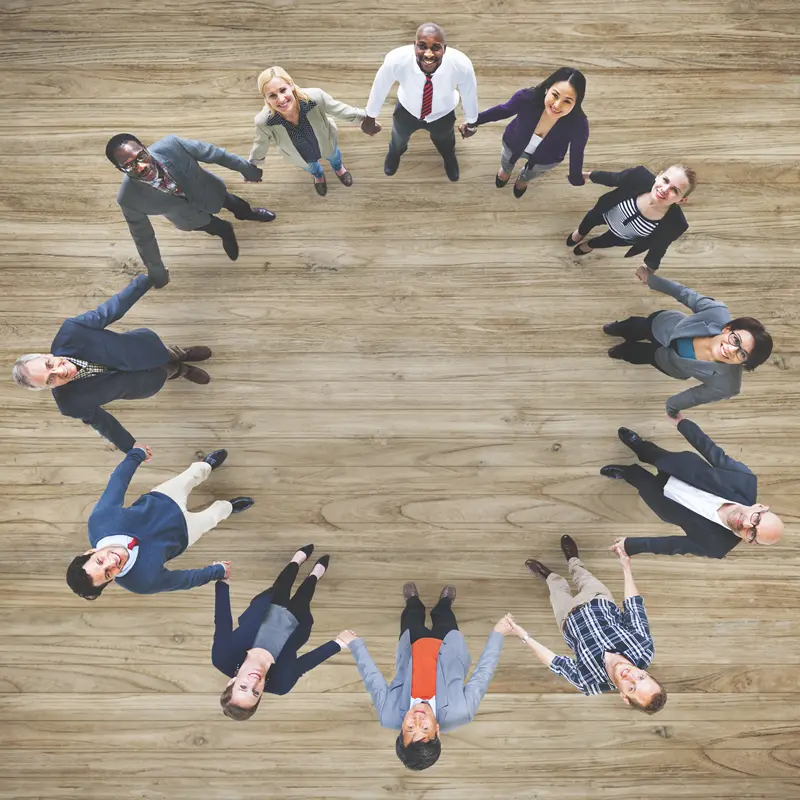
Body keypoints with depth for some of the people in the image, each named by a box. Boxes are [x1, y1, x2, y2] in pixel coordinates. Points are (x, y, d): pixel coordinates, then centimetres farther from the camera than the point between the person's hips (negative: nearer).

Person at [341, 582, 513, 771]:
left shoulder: (389, 716, -41)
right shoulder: (458, 714, -44)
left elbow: (372, 677, -25)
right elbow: (483, 674, -32)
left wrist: (354, 643, -12)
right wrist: (498, 633, -23)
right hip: (446, 647, 0)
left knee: (412, 620, 27)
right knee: (444, 614, 27)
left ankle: (413, 601, 62)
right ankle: (444, 602, 61)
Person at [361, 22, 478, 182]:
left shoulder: (462, 65, -39)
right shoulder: (395, 60, -41)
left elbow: (469, 95, -18)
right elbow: (379, 88, -20)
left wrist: (471, 123, 1)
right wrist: (370, 118, -4)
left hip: (443, 115, 0)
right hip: (407, 110, 0)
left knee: (445, 143, 35)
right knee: (399, 138, 35)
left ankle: (449, 158, 76)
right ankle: (395, 153, 77)